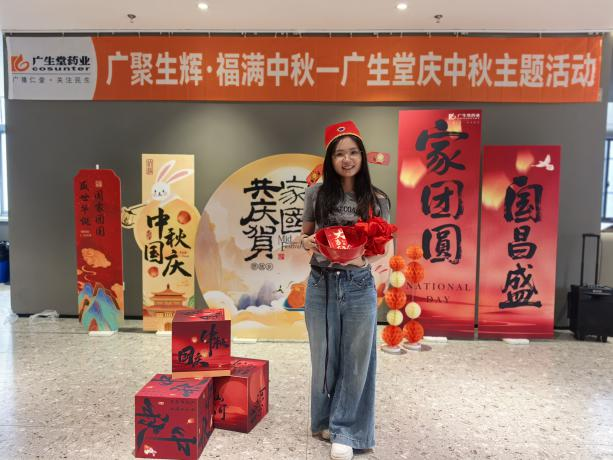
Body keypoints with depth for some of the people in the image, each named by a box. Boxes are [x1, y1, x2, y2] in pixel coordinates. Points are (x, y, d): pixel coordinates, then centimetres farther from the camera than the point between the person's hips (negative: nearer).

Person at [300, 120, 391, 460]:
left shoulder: (377, 200, 0)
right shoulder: (317, 193, 0)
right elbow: (305, 235, 10)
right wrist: (306, 242, -13)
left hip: (358, 286, 0)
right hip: (321, 285, 1)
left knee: (356, 359, 7)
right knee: (324, 357, 14)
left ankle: (345, 430, 25)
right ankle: (326, 420, 37)